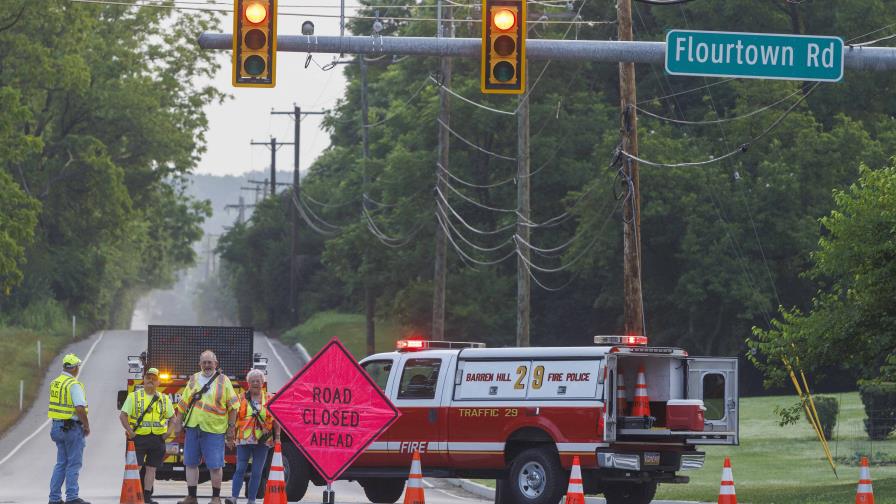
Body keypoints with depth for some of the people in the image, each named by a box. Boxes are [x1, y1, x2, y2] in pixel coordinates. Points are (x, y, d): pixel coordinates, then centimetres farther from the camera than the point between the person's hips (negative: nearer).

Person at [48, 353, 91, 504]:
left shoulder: (55, 383, 11)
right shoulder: (74, 385, -16)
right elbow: (80, 408, -22)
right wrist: (87, 426, -10)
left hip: (57, 426, 8)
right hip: (72, 427, -8)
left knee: (61, 463, 13)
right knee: (73, 464, -3)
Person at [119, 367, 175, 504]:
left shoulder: (164, 399, 11)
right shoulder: (133, 397, 2)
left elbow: (172, 417, 18)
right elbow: (123, 415, -1)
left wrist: (169, 431, 2)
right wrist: (130, 431, -11)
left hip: (157, 439, 3)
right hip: (138, 437, -3)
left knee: (151, 468, 6)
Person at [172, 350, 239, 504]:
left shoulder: (223, 380, 1)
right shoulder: (193, 380, 11)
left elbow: (232, 406, 1)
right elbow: (183, 405, 15)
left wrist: (231, 427, -4)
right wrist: (178, 423, 11)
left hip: (214, 429, -4)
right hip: (193, 428, 4)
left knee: (215, 466, -2)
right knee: (191, 463, 7)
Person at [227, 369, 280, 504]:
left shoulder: (269, 399, 8)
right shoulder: (242, 398, 8)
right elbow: (234, 417, 7)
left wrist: (277, 437, 3)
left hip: (262, 441, 0)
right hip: (244, 441, 0)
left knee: (257, 472, 2)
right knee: (240, 470, -7)